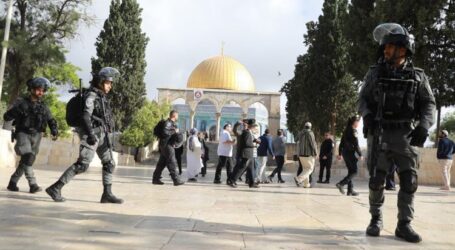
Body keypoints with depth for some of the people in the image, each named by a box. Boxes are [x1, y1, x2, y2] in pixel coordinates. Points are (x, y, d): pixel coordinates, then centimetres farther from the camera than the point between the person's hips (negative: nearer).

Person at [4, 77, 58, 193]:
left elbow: (51, 121, 15)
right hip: (23, 134, -4)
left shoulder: (43, 107, 9)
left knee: (26, 161, 7)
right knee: (28, 157, -23)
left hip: (36, 136, 4)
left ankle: (12, 183, 24)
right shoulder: (21, 102, -2)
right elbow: (6, 117, -5)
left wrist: (54, 132, -5)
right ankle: (33, 184, -22)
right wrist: (17, 110, -24)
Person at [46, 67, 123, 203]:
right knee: (82, 164, -13)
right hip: (92, 133, -9)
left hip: (101, 134, 9)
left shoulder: (102, 96, 17)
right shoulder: (90, 96, -10)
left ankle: (107, 194, 11)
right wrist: (90, 134, -32)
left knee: (109, 163, 7)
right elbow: (85, 116, -22)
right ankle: (55, 188, -8)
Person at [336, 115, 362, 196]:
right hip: (350, 153, -9)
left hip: (345, 152, 9)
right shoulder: (353, 131, -12)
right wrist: (360, 155, -8)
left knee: (351, 171, 12)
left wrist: (340, 154, 19)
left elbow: (341, 143, 16)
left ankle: (350, 190, 11)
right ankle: (341, 184, -13)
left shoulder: (346, 130, 14)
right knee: (354, 171, -2)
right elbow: (356, 145, -15)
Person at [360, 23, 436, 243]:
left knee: (409, 181, -4)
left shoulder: (417, 76, 6)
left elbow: (429, 104, 5)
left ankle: (404, 225, 5)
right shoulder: (375, 73, 6)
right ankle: (376, 219, 13)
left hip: (406, 135, 1)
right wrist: (367, 115, -15)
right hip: (379, 134, 0)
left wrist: (424, 126, -14)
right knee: (376, 179, -3)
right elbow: (363, 99, 7)